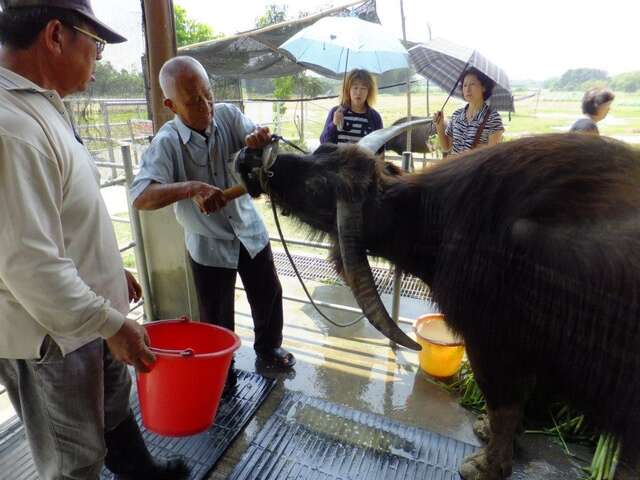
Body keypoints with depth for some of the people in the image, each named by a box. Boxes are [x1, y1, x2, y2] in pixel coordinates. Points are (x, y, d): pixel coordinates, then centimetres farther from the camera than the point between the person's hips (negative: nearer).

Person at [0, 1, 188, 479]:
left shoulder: (40, 105, 5)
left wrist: (111, 269, 17)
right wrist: (112, 325, -20)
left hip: (88, 312, 10)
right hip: (51, 332, -9)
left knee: (114, 403, 29)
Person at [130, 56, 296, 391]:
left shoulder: (228, 115, -9)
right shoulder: (167, 143, -19)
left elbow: (261, 142, -14)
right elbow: (140, 197, -28)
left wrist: (260, 139, -39)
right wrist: (190, 188, -45)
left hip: (250, 231, 3)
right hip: (208, 246, -3)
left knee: (269, 295, 18)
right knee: (217, 319, 10)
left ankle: (268, 348, 47)